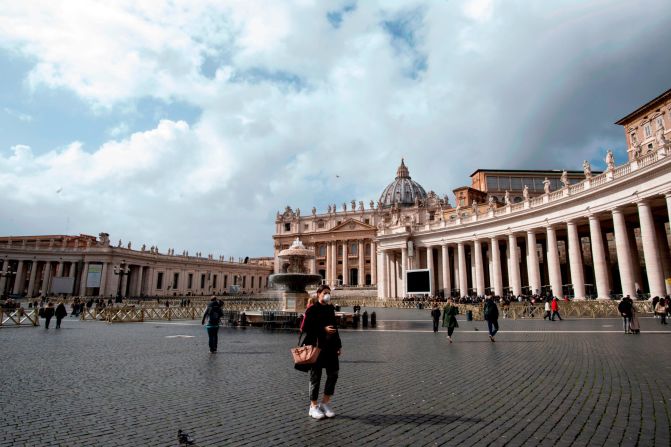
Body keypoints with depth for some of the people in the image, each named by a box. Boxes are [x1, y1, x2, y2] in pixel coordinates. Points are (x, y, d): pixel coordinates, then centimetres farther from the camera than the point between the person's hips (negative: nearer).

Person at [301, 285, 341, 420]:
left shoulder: (330, 308, 13)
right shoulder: (311, 309, -6)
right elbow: (306, 328, -13)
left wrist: (338, 345, 14)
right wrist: (323, 329, -21)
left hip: (330, 347, 6)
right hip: (316, 347, -6)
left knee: (333, 374, 6)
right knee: (316, 376, 3)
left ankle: (325, 403, 21)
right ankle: (313, 406, 16)